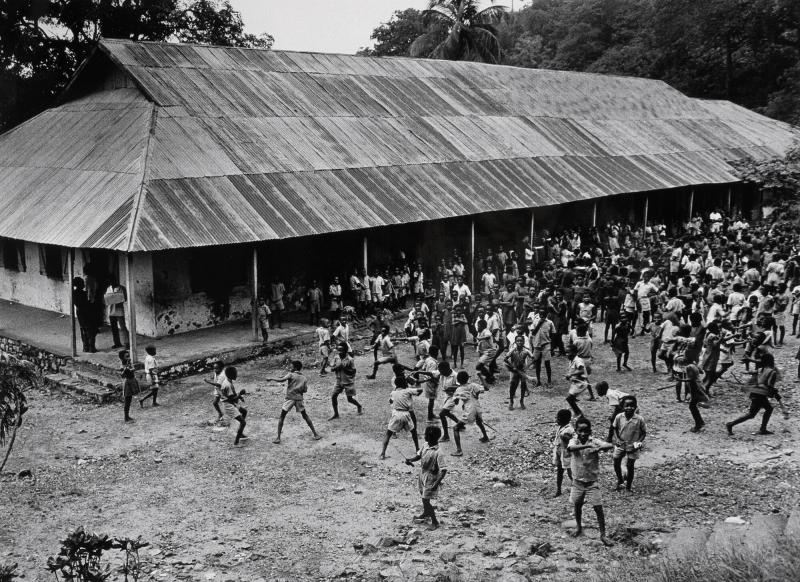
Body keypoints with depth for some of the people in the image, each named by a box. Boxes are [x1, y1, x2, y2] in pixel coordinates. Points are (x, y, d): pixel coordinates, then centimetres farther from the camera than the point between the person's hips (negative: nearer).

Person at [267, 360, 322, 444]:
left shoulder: (291, 375, -2)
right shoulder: (303, 378, 11)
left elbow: (281, 380, -18)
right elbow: (305, 390, 7)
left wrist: (271, 379, -9)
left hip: (290, 398, -4)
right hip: (299, 399, 4)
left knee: (281, 417, 5)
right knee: (305, 417, 16)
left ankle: (278, 438, -2)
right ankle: (315, 434, 14)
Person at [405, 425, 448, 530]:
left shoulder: (438, 453, -29)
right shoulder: (426, 445, -6)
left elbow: (443, 470, -28)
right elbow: (419, 455, 8)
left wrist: (437, 483, -33)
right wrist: (411, 460, -12)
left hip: (431, 479, -8)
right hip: (423, 475, 8)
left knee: (425, 501, -3)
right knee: (423, 497, 27)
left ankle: (435, 521, 15)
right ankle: (426, 513, 53)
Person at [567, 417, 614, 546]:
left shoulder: (595, 442, -12)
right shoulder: (574, 441, -10)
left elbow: (611, 446, -28)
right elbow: (570, 448, -36)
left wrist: (599, 448, -48)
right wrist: (587, 445, -49)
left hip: (592, 482, -1)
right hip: (577, 481, 2)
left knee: (598, 508, -3)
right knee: (577, 506, 17)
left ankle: (603, 535, 8)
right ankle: (579, 528, 40)